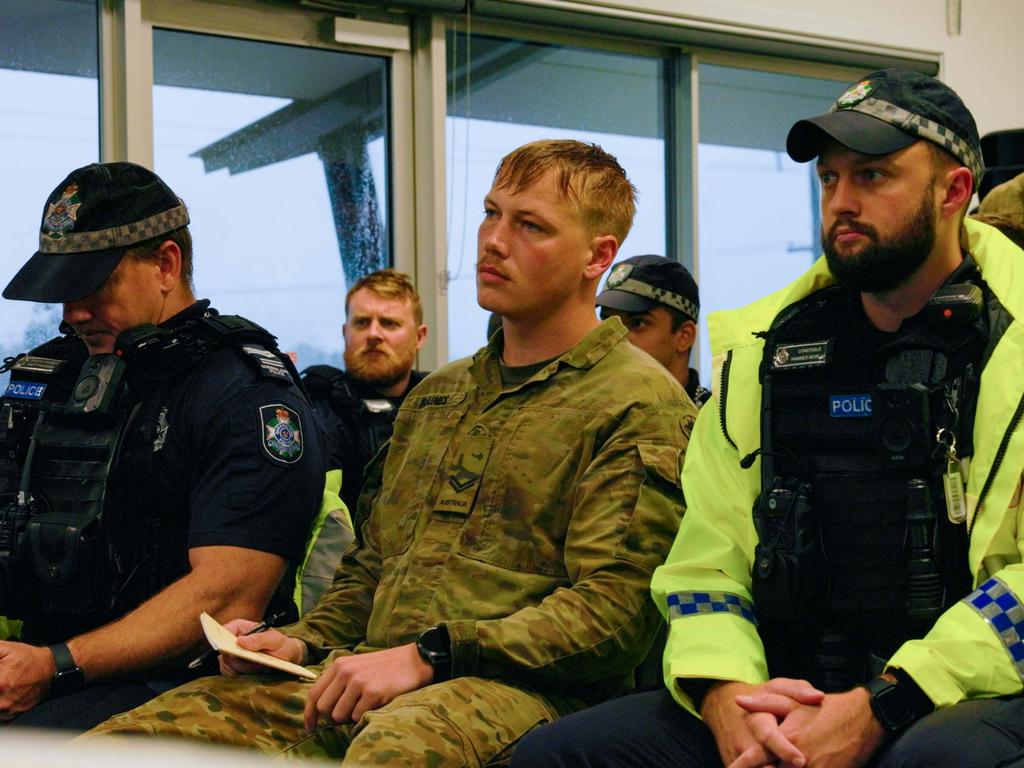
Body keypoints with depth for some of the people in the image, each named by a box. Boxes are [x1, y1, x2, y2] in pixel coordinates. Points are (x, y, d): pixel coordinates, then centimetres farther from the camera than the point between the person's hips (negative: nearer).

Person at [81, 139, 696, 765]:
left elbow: (613, 608, -11)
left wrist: (427, 657, -17)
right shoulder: (435, 396, 26)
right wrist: (306, 641, 12)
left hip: (516, 686, -6)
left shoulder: (639, 404, 0)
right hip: (372, 678, 6)